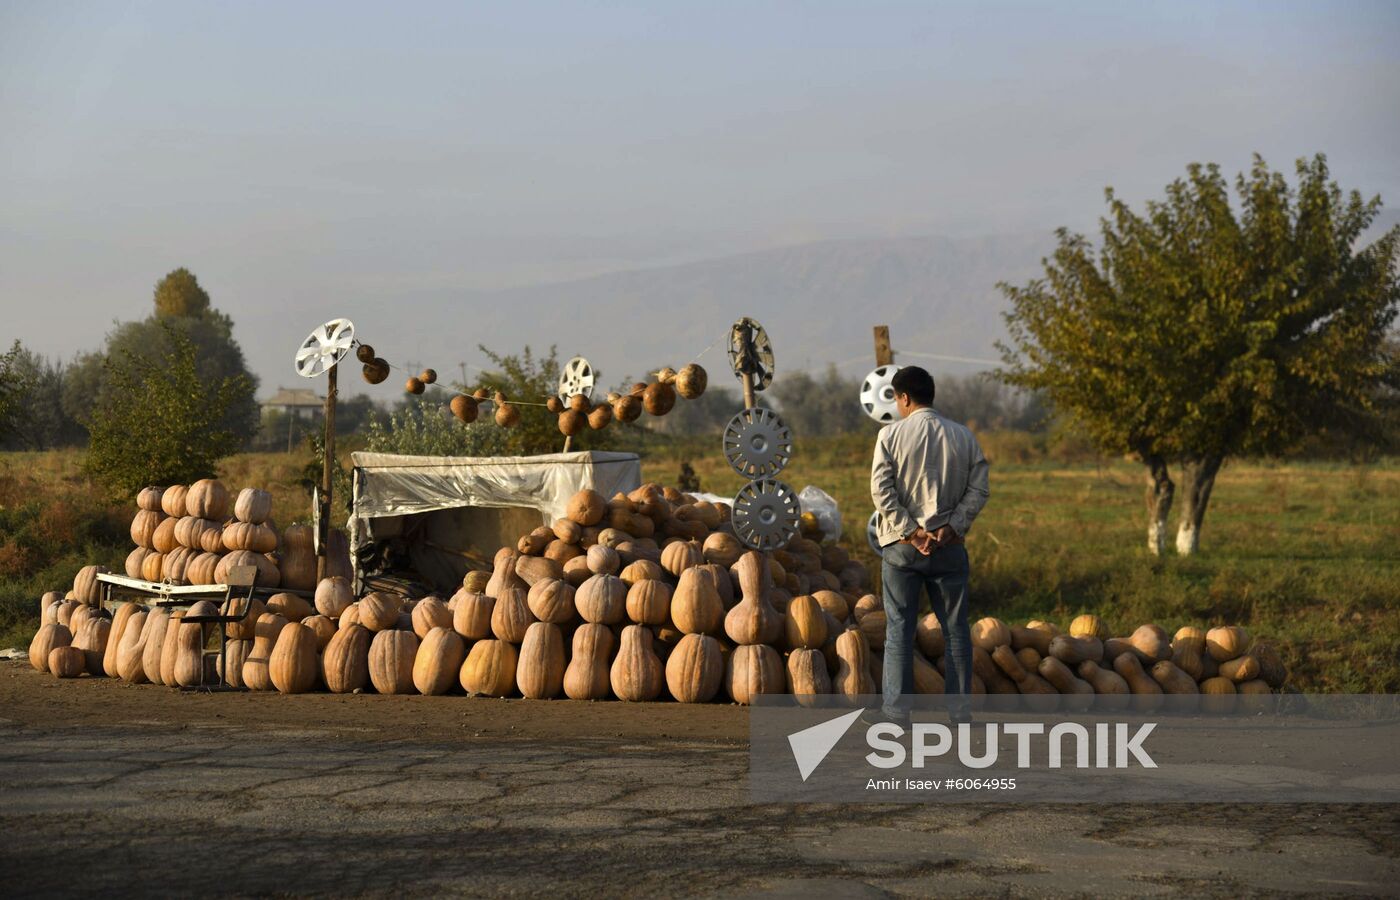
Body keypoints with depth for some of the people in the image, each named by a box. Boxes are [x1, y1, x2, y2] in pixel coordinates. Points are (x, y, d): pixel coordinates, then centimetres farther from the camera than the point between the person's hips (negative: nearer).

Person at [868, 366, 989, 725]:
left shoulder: (891, 435, -5)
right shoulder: (963, 436, 4)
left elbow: (882, 490, -11)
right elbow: (978, 490, -1)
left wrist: (910, 531, -9)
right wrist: (952, 527, -4)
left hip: (902, 546, -2)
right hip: (949, 546, 2)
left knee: (899, 628, 3)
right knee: (955, 628, 8)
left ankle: (897, 711, 2)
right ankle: (960, 710, 9)